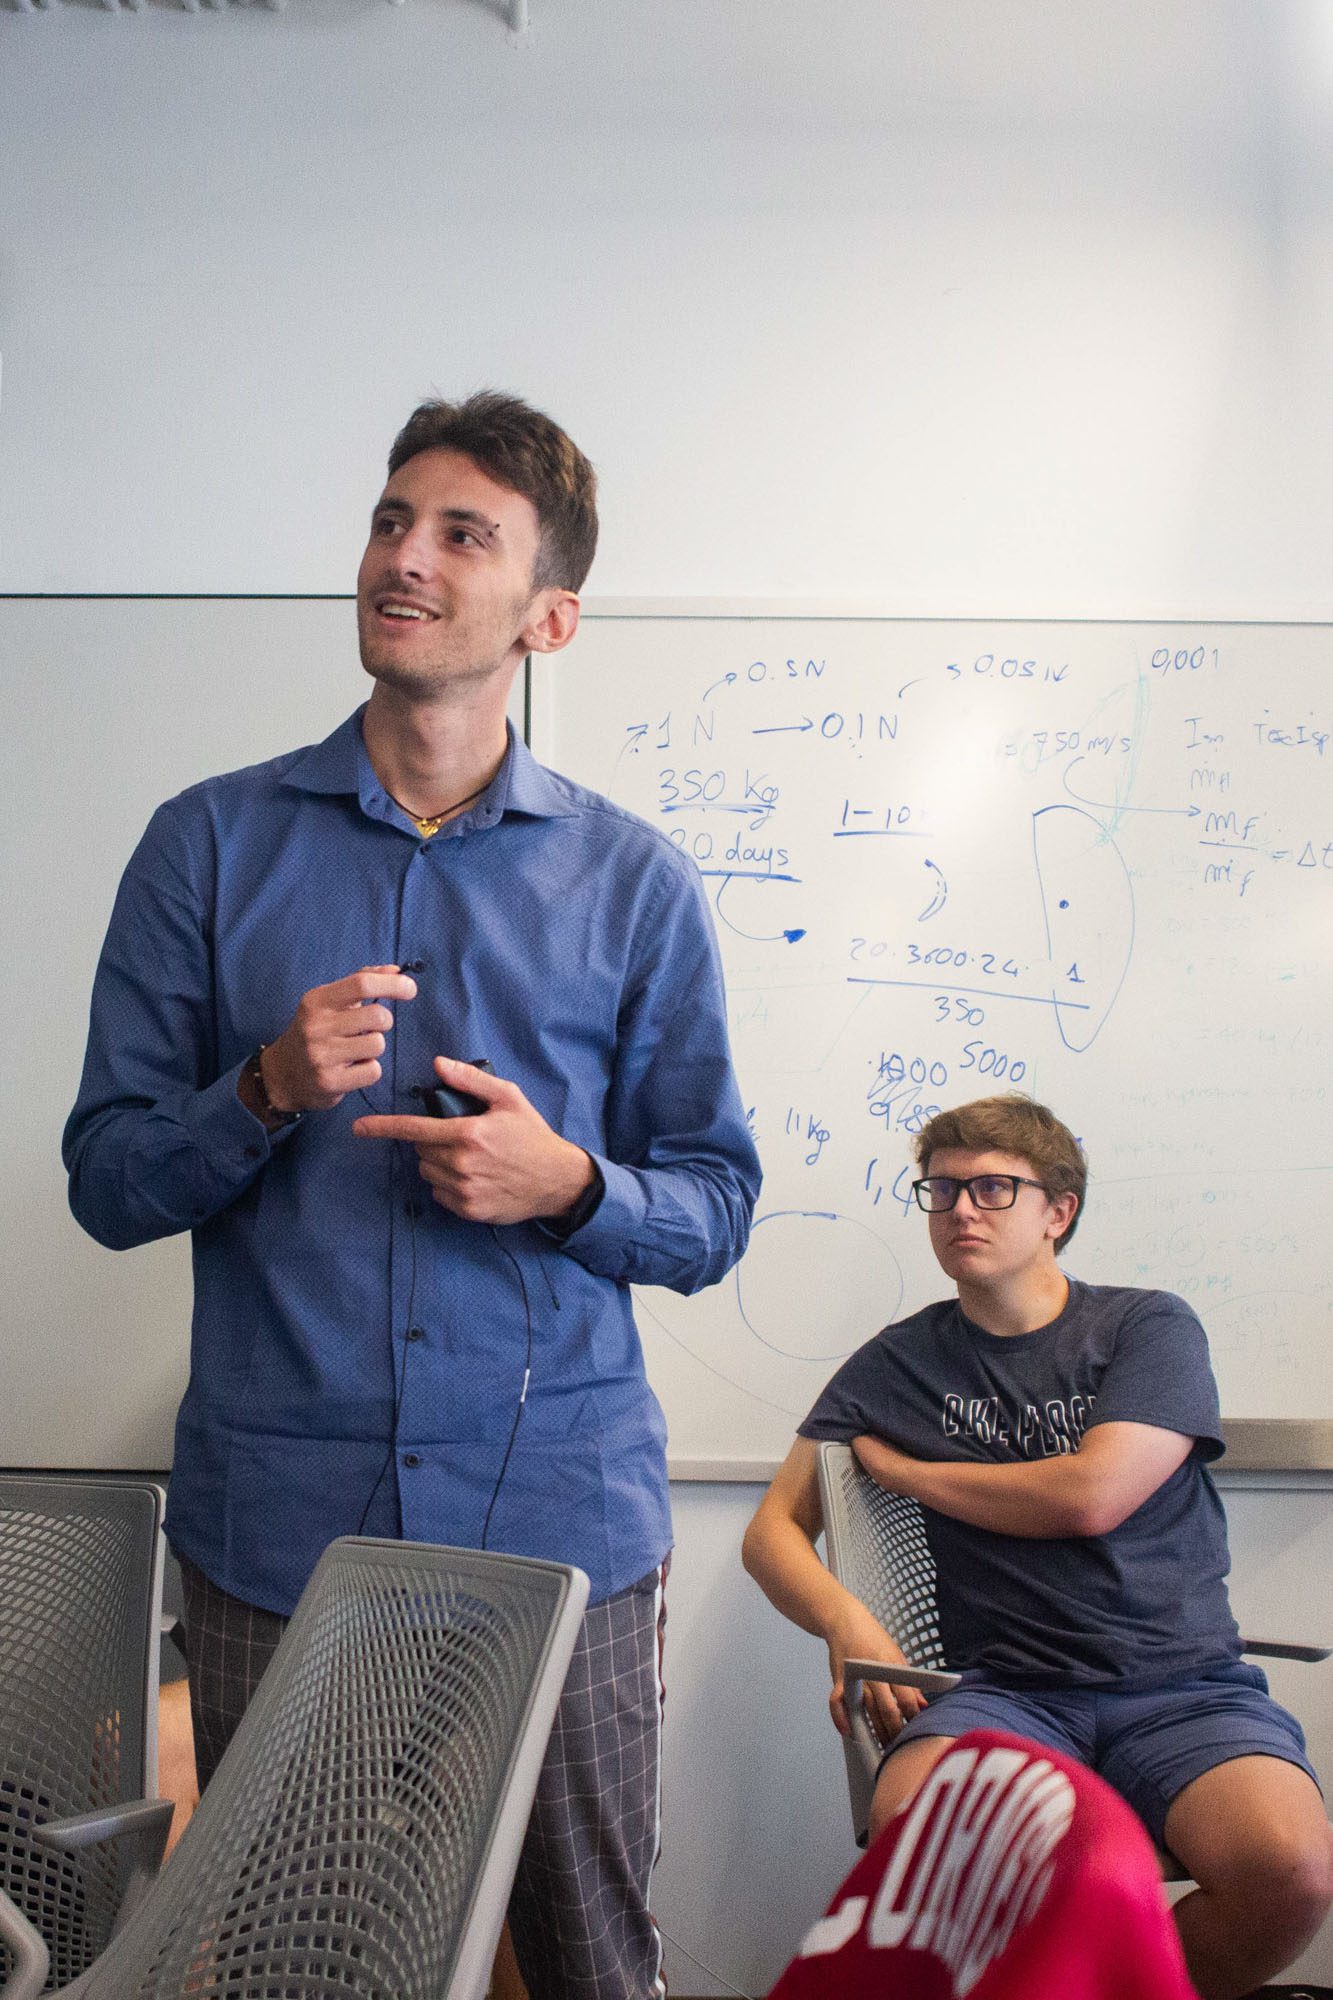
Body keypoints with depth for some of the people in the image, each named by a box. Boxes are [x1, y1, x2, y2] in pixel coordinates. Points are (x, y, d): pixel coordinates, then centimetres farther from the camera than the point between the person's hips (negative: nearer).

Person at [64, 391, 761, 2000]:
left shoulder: (634, 884, 4)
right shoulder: (210, 845, 5)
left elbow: (713, 1212, 6)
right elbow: (108, 1181, 4)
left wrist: (567, 1183, -14)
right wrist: (268, 1092, -15)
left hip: (561, 1517, 0)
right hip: (275, 1520, 0)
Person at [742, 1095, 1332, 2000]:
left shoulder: (1151, 1327, 8)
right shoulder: (899, 1364, 14)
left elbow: (1089, 1496, -6)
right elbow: (774, 1529, 14)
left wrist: (896, 1466, 5)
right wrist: (844, 1618, -8)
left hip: (1180, 1684, 0)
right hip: (1006, 1688, 0)